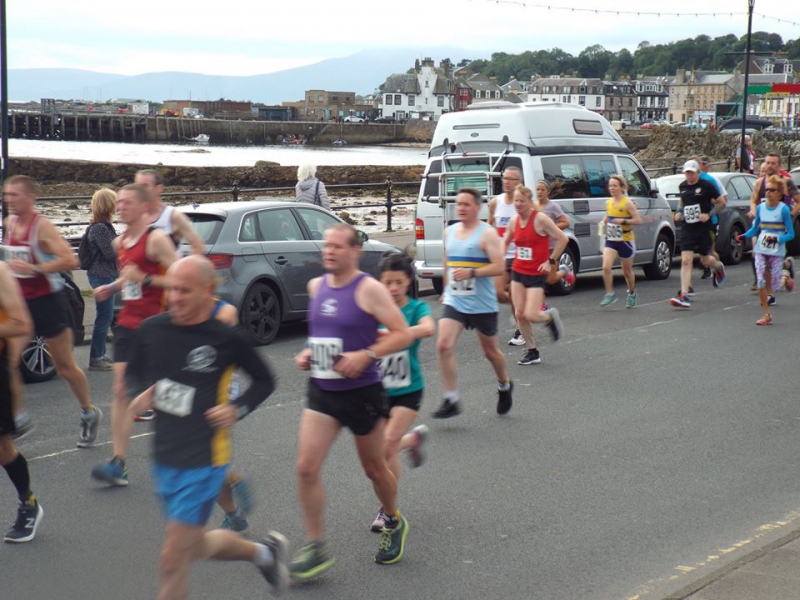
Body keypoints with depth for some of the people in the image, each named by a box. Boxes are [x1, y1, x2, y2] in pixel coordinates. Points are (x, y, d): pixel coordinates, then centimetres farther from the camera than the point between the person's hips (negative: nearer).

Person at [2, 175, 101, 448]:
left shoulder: (42, 226, -18)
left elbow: (70, 260, -28)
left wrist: (34, 269, -31)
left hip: (48, 301, -6)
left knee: (65, 366, 7)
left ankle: (89, 413, 27)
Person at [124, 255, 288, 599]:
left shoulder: (226, 337, -13)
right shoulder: (152, 330, -3)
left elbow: (264, 381, 2)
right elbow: (133, 374, 14)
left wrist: (237, 410, -13)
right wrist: (141, 393, -7)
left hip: (204, 460, -6)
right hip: (164, 458, 6)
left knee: (173, 560, -5)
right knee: (193, 546, 22)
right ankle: (264, 552, 48)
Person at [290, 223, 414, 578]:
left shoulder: (369, 289, -13)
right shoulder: (316, 286, 6)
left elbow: (403, 334, -15)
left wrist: (366, 355, -26)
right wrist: (307, 353, 5)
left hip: (362, 392, -5)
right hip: (321, 392, 5)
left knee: (374, 468, 13)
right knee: (306, 467, -9)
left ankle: (393, 524, 41)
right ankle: (316, 548, 1)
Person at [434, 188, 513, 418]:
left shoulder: (487, 233, -10)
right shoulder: (449, 232, 9)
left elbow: (499, 267, -17)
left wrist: (471, 273, -26)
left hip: (482, 304, -4)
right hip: (454, 302, 4)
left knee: (490, 351, 12)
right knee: (443, 345, -16)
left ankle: (505, 386, 42)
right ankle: (451, 400, -10)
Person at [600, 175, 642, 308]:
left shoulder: (628, 203, -11)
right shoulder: (608, 202, 5)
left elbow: (638, 220, -14)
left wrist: (623, 221, -25)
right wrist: (604, 223, 2)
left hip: (626, 241, -4)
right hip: (611, 240, 4)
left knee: (627, 271, 11)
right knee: (606, 267, -17)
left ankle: (632, 293, 33)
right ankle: (610, 294, -6)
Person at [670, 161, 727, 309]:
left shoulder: (707, 186, -7)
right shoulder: (682, 186, 6)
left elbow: (720, 202, 0)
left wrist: (709, 214, -13)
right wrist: (679, 212, 6)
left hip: (703, 228, -3)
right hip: (687, 228, 3)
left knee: (705, 260, 10)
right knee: (686, 261, -9)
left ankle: (718, 267, 48)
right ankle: (684, 296, -13)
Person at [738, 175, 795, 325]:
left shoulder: (783, 209, -9)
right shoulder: (760, 208, 3)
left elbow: (791, 234, -8)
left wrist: (777, 239, -24)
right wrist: (744, 236, -5)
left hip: (777, 252, -3)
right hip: (761, 250, 3)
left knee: (775, 284, 0)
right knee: (761, 282, -6)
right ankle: (767, 314, 2)